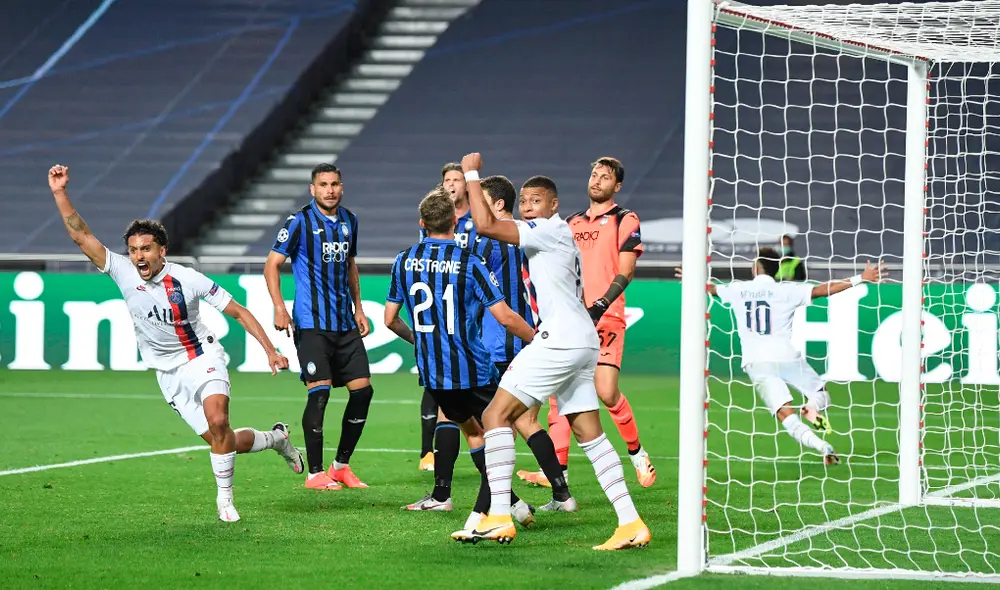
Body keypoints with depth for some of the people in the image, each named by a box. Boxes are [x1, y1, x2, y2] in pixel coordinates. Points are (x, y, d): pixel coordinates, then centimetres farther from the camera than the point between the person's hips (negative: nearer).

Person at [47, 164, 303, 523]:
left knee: (217, 422, -30)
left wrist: (270, 351, -10)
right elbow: (81, 236, -12)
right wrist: (60, 193, -23)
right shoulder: (124, 273, -9)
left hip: (202, 358, -3)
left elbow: (239, 312, -7)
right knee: (220, 440, 0)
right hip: (169, 373, 3)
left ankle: (225, 498, -13)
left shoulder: (188, 280, -15)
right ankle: (275, 438, 30)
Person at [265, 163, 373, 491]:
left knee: (362, 389, 1)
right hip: (311, 323, -6)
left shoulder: (348, 221, 12)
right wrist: (279, 307, -17)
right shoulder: (300, 221, -6)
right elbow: (272, 264, -5)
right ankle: (315, 473, -4)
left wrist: (358, 308, 21)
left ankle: (342, 465, 15)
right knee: (320, 390, -13)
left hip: (344, 323, 6)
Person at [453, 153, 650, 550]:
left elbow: (485, 225, -17)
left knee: (495, 415, -9)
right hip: (582, 341, 10)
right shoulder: (560, 237, 23)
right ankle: (631, 525, 1)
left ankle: (498, 519, -16)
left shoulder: (549, 230, -7)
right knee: (590, 434, 8)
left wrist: (471, 174, -8)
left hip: (560, 339, -10)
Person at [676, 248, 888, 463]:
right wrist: (860, 279, -6)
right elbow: (823, 290, -8)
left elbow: (712, 289, 27)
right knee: (822, 394, 17)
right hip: (787, 357, -1)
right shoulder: (786, 291, -2)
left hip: (755, 363, 2)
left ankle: (823, 447, -27)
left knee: (787, 416, -5)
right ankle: (813, 408, -20)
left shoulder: (738, 290, 7)